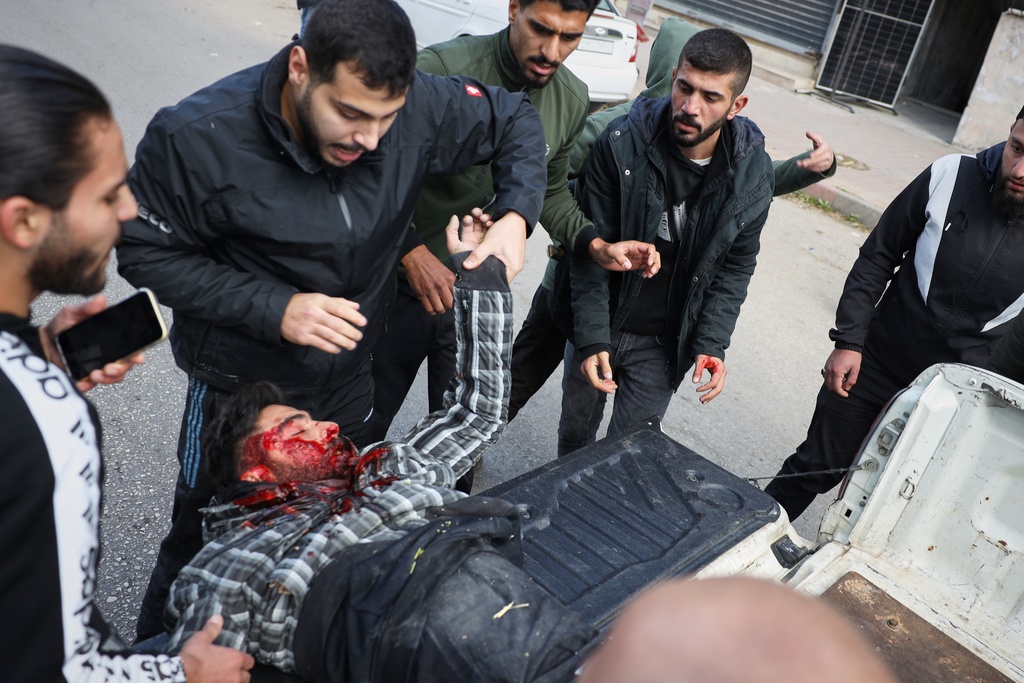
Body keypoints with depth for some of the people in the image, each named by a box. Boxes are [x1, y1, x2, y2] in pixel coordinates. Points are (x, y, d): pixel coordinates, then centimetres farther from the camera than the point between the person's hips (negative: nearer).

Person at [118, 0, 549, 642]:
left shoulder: (421, 105, -21)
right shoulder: (197, 137, -28)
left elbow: (516, 119, -4)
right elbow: (146, 251, -17)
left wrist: (515, 215, -22)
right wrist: (273, 308, -28)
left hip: (348, 372, 4)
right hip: (240, 381, -4)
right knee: (204, 540, 14)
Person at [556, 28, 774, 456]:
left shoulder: (754, 175, -10)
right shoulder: (622, 143, -17)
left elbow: (735, 268, 0)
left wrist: (711, 344, -9)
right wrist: (591, 338, -18)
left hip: (662, 345, 0)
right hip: (597, 325, 0)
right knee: (575, 434, 19)